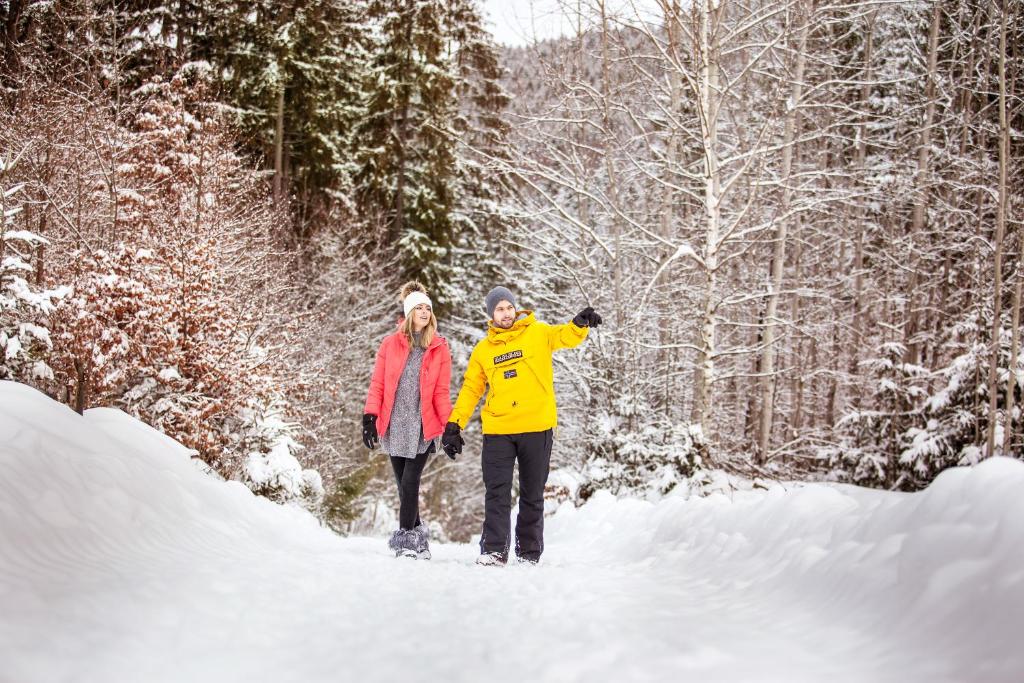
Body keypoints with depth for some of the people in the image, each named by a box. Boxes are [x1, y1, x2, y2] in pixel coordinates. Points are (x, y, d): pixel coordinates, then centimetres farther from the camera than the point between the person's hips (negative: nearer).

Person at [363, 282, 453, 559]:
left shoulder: (440, 349, 4)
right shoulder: (390, 344, 4)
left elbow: (442, 392, 4)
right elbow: (377, 385, 4)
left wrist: (450, 427, -2)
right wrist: (370, 417, -5)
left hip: (423, 427, -1)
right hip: (394, 426, 1)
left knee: (410, 483, -9)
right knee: (404, 484, 6)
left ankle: (406, 539, -1)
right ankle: (417, 536, 19)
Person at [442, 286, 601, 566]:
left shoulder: (538, 333, 3)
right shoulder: (483, 349, 10)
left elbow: (566, 336, -14)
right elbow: (470, 389, 12)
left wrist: (580, 324, -36)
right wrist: (454, 424, 6)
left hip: (537, 427, -1)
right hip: (498, 430, 1)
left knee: (532, 494, 8)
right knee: (497, 492, -3)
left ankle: (529, 552, 15)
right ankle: (494, 550, 0)